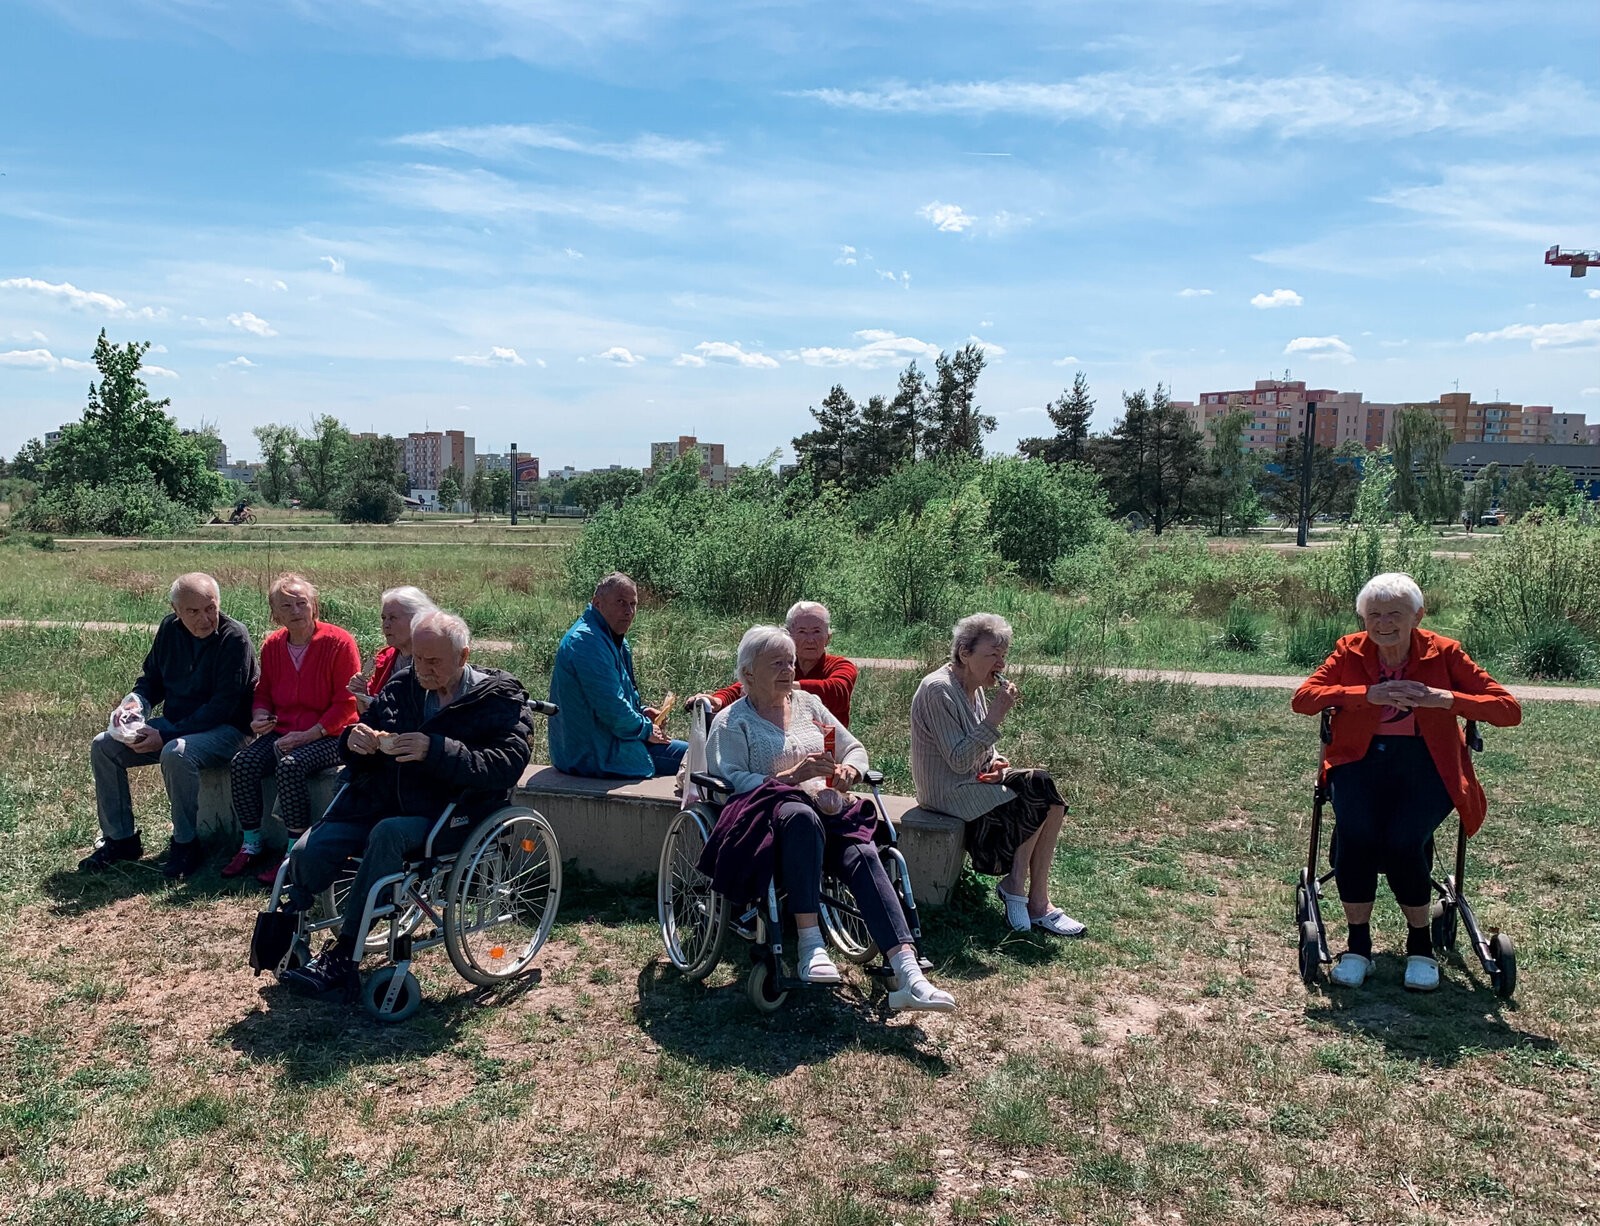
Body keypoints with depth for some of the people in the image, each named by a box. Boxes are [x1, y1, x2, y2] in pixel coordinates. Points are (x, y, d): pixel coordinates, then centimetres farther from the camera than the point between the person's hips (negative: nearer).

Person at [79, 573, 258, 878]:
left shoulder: (234, 638, -19)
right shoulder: (170, 629, 2)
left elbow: (223, 706, -23)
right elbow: (152, 677, 17)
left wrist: (166, 736, -25)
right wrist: (135, 701, -7)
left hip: (225, 728, -8)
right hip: (174, 724, 8)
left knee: (176, 754, -36)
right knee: (103, 746, -2)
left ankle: (186, 845, -17)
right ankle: (120, 839, 8)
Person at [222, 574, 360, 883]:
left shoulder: (339, 642, -10)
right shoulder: (272, 646, 8)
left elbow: (346, 703, -11)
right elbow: (264, 692, 21)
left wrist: (308, 735, -17)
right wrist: (260, 717, -2)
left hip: (330, 735, -6)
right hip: (283, 732, 6)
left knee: (291, 766, -32)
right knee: (243, 762, -19)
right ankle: (251, 845, -4)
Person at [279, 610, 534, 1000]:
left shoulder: (499, 699, -3)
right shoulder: (401, 688, 12)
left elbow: (507, 766, -19)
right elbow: (358, 761, 20)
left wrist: (435, 751, -28)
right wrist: (354, 741, -6)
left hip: (449, 816, -5)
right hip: (380, 803, 5)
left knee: (389, 833, -36)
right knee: (306, 853, -18)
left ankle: (343, 957, -27)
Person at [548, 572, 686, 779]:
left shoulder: (615, 639, 13)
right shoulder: (586, 641, -21)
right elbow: (611, 709, -24)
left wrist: (641, 711, 7)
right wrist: (646, 729, -9)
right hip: (593, 754, -11)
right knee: (688, 754, -11)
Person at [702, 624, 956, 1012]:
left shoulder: (809, 704, 24)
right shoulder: (732, 722, 10)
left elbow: (855, 749, 24)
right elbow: (732, 781, -6)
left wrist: (848, 771, -1)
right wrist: (791, 776, -18)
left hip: (829, 815, 4)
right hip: (767, 816, -4)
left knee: (863, 856, -29)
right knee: (802, 815, -41)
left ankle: (908, 975, -42)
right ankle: (809, 945, -39)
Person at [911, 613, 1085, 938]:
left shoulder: (974, 688, 9)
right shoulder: (938, 690, -19)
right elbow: (959, 762, -24)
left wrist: (995, 763, -3)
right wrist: (995, 716, -26)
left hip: (975, 782, 9)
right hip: (948, 793, -9)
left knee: (1051, 801, -9)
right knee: (1039, 793, -15)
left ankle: (1037, 902, -8)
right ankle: (1015, 884, 1)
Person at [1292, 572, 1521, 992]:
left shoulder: (1443, 653, 1)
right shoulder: (1350, 651, 4)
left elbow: (1509, 710, -3)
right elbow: (1302, 698, -9)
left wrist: (1446, 699, -20)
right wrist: (1367, 694, -21)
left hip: (1425, 762, -1)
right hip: (1361, 758, 1)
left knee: (1402, 842, -27)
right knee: (1355, 834, -27)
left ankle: (1420, 945, 1)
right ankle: (1358, 946, -6)